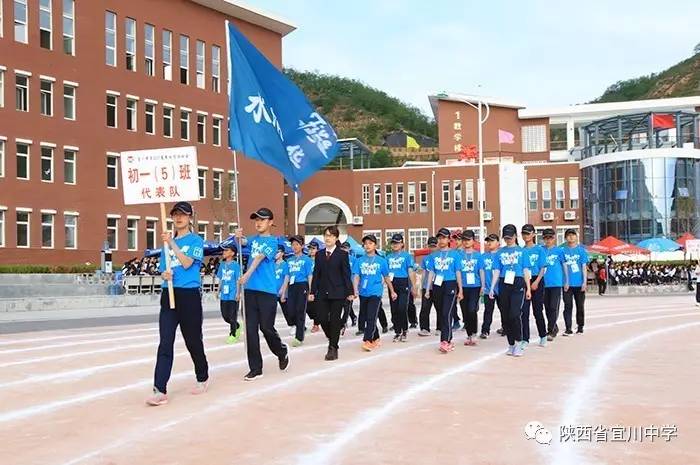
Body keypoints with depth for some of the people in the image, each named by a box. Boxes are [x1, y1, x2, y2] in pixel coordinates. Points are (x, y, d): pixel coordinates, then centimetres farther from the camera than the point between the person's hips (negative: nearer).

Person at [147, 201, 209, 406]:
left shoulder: (196, 240, 0)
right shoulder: (167, 241, 15)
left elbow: (187, 263, -14)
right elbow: (164, 270, 17)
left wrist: (172, 243, -15)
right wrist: (165, 275, -5)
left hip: (189, 295, -4)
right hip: (169, 294, 4)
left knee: (193, 341, 8)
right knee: (165, 343, -7)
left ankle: (202, 379, 31)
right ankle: (160, 391, -14)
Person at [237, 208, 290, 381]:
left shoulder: (272, 241, -5)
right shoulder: (254, 239, 16)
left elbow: (259, 258, -17)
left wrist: (247, 274, -29)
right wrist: (239, 236, -15)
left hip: (267, 290, -6)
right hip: (250, 289, 6)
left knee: (266, 327, -3)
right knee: (251, 329, 1)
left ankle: (282, 352, 26)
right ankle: (255, 368, 7)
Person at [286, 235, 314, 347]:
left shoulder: (306, 259, 1)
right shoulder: (289, 260, 14)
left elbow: (310, 276, -2)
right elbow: (287, 276, 16)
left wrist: (310, 291, -8)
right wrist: (284, 292, 14)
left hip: (302, 286, -4)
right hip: (291, 287, 4)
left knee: (300, 311, -3)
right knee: (290, 310, -2)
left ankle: (299, 337, 0)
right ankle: (295, 325, 27)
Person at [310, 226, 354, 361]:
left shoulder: (342, 254, 0)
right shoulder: (319, 255, 11)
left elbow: (346, 275, -2)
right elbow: (316, 274, 11)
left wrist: (350, 292, -7)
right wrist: (312, 292, 5)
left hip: (337, 293, -4)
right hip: (322, 293, 4)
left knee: (334, 320, -2)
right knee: (321, 318, -3)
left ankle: (333, 348, 4)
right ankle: (332, 338, 23)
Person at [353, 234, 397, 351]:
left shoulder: (381, 261, 1)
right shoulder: (359, 261, 5)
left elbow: (386, 277, 11)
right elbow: (356, 276, -1)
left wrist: (392, 291, 18)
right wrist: (355, 290, -17)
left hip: (375, 292, -3)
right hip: (363, 293, 4)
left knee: (371, 317, -14)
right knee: (365, 317, 11)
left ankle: (367, 341, -17)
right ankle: (375, 339, 27)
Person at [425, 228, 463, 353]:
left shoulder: (454, 254, 2)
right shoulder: (434, 254, 11)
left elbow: (458, 272, 2)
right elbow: (431, 273, 14)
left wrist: (460, 290, 0)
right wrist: (428, 289, 9)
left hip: (450, 285, -4)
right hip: (437, 286, 5)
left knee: (447, 314, -14)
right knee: (440, 314, 8)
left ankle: (445, 341, -20)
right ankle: (448, 340, 18)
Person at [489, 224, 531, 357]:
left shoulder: (521, 251, 6)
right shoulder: (500, 252, 11)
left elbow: (526, 271, 5)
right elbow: (496, 271, 9)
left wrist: (528, 288, 0)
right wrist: (492, 288, 1)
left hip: (518, 284, -3)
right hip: (504, 285, 3)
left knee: (514, 314, -17)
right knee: (505, 316, 5)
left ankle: (518, 344, -7)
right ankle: (511, 345, 16)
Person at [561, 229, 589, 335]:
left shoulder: (581, 249, 3)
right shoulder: (563, 250, 3)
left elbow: (584, 267, 2)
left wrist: (584, 281, -4)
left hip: (579, 283, 0)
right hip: (567, 283, 0)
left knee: (580, 306, 9)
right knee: (568, 306, -2)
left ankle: (580, 327, 21)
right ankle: (568, 329, 0)